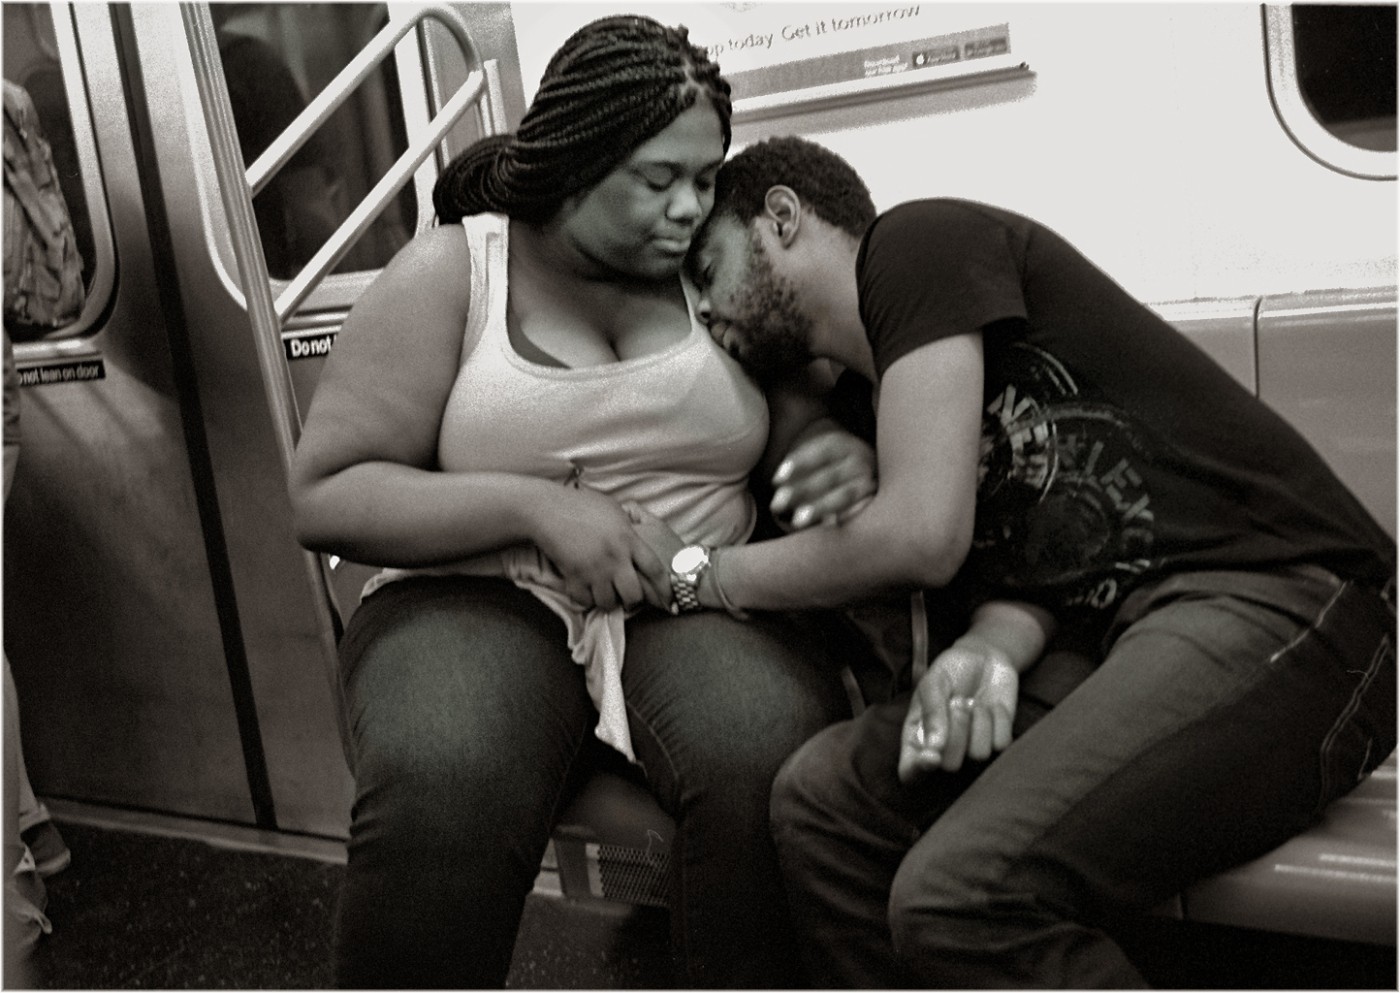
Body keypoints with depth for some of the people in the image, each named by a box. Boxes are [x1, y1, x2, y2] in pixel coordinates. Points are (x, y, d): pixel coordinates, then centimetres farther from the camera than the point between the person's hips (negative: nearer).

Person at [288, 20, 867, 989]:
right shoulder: (452, 270, 2)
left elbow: (817, 421, 15)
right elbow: (324, 495, -3)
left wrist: (839, 454, -11)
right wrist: (535, 507, -15)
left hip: (702, 601, 2)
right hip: (479, 597, -1)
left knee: (775, 766, -31)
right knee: (439, 797, -34)